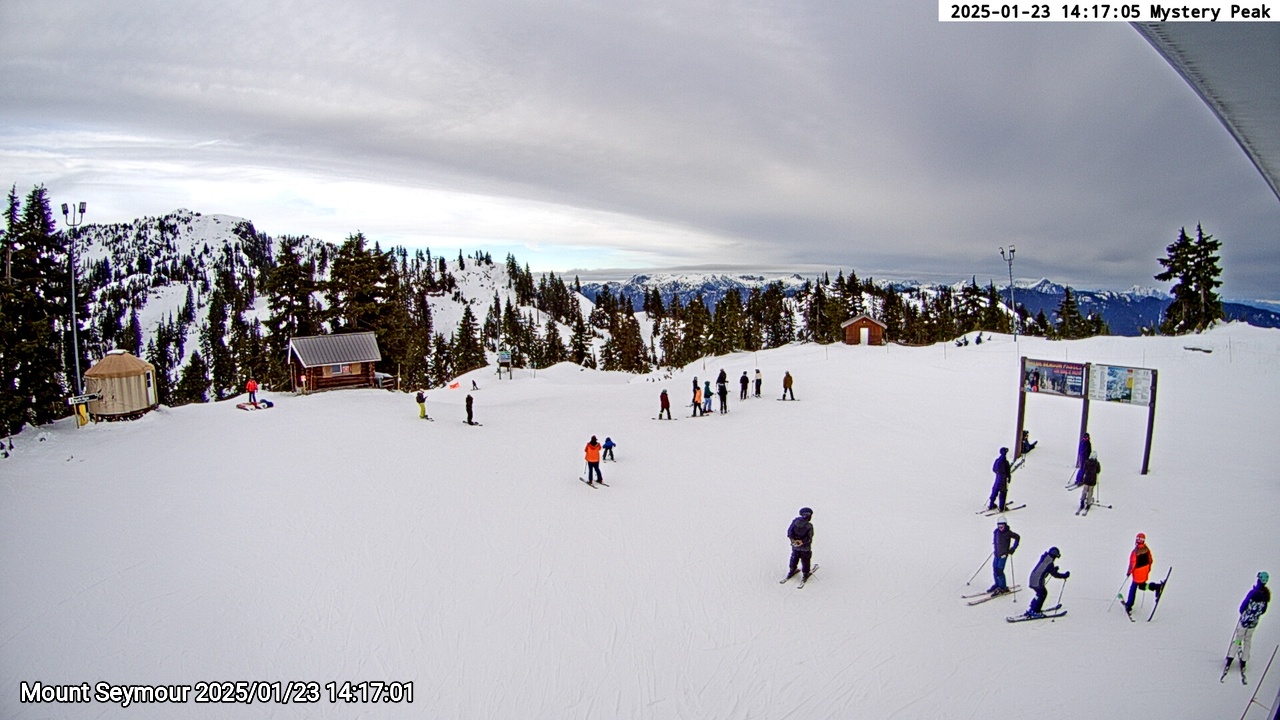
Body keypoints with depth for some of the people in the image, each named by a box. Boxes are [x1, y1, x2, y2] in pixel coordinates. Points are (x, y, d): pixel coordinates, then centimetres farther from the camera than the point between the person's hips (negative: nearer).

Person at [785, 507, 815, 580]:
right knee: (805, 560, 17)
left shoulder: (795, 521, -12)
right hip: (805, 547, -4)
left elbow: (789, 531, -10)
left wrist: (792, 539, -8)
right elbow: (809, 538, -22)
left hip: (795, 546, 4)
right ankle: (805, 574, 29)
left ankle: (791, 571, 37)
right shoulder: (809, 526, -23)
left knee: (794, 558, 24)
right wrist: (802, 542, -14)